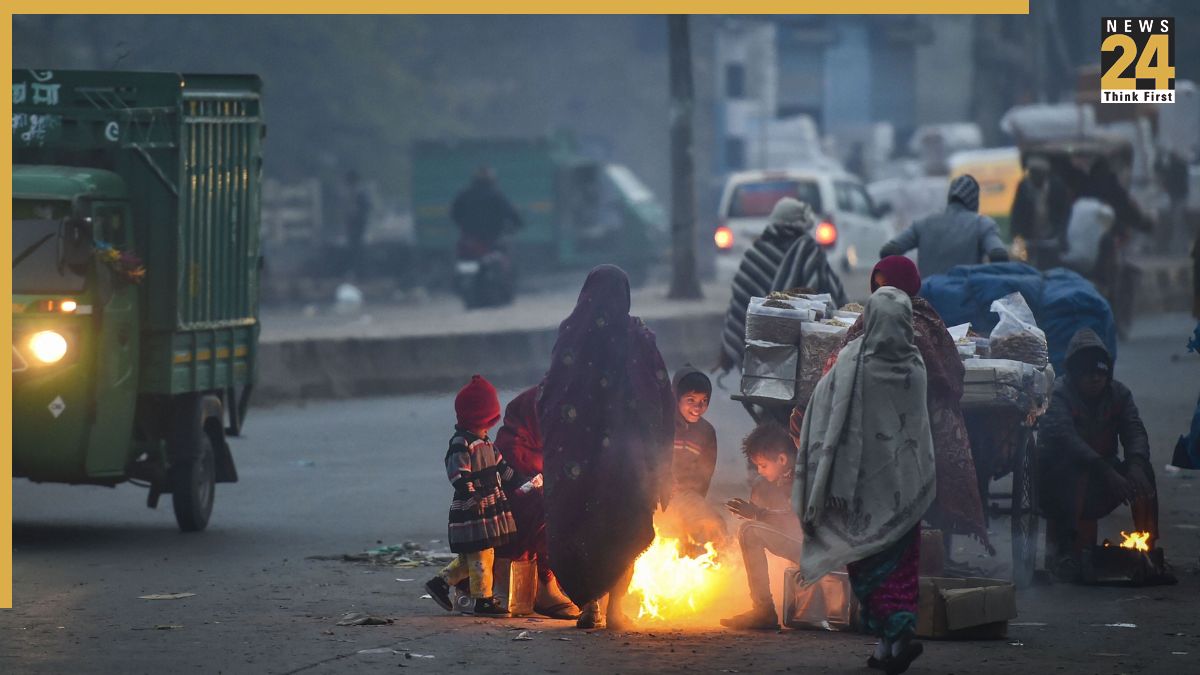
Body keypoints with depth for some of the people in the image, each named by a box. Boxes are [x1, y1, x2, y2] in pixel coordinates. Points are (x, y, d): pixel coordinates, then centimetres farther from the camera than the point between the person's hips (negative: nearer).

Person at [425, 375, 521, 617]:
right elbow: (458, 474, -23)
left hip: (491, 507, 10)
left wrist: (520, 482, 25)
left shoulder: (484, 443, 16)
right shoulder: (461, 445, -16)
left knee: (470, 557, 14)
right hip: (472, 512, -10)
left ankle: (440, 583, 24)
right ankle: (483, 599, 2)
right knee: (481, 554, -5)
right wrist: (470, 496, -32)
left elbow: (500, 467, 26)